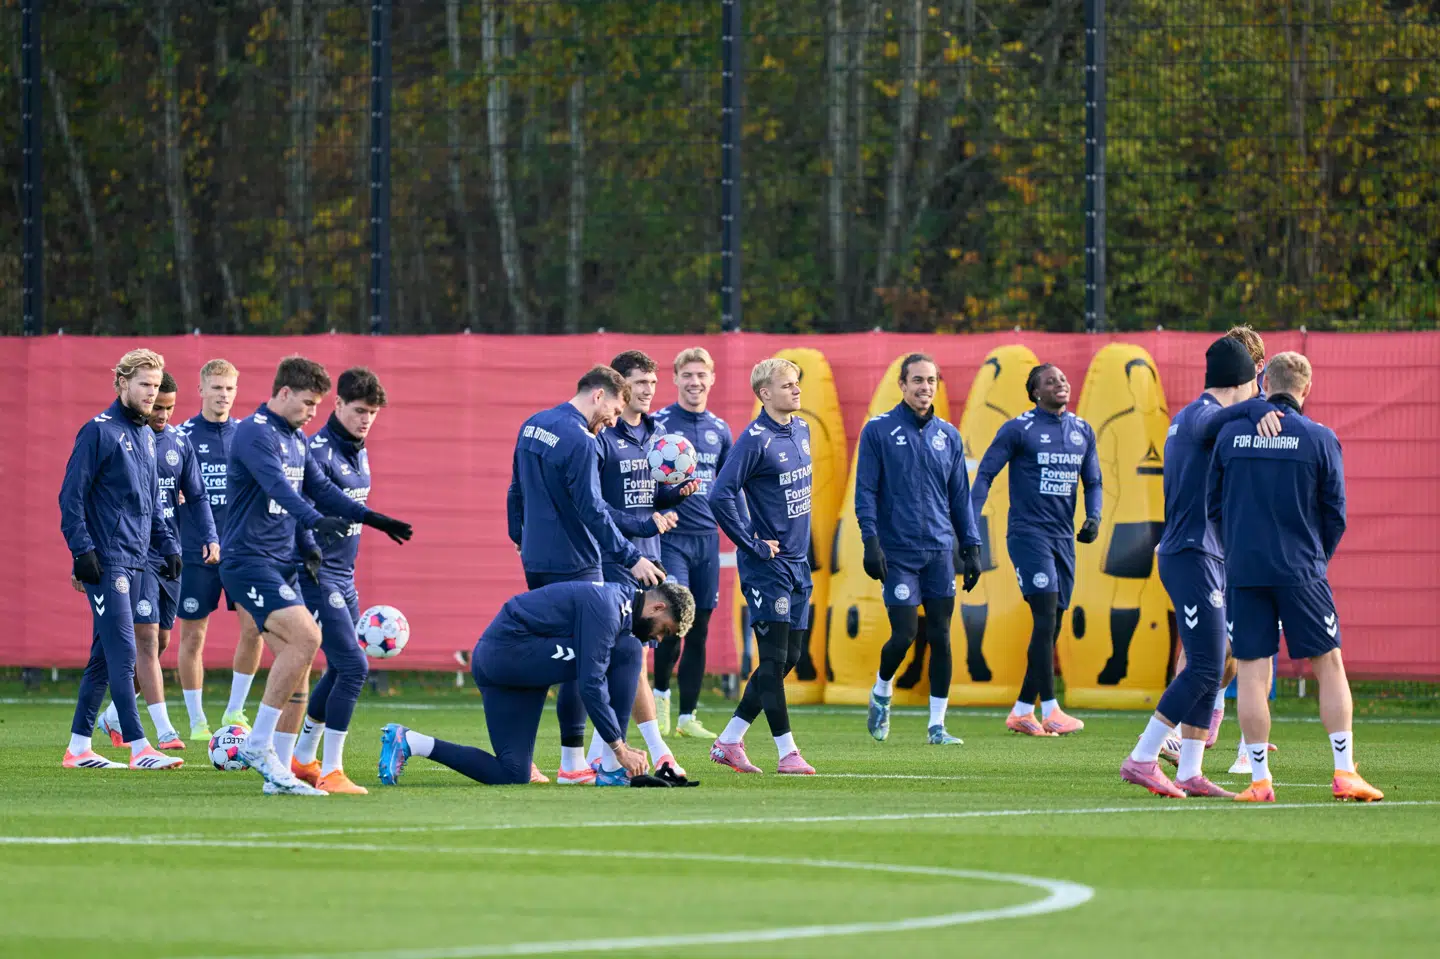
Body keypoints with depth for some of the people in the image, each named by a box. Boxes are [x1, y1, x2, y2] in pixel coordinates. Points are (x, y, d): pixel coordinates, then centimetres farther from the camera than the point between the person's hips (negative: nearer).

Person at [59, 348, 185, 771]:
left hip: (134, 561, 8)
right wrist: (82, 550, -16)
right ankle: (139, 748, -15)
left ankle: (78, 748, 13)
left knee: (104, 657, 9)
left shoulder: (146, 435, 16)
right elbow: (71, 495, -11)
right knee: (123, 653, -12)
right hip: (106, 561, -8)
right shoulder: (100, 431, -9)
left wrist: (168, 545, 18)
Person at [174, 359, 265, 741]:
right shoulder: (181, 436, -1)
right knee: (193, 636, 2)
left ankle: (235, 711, 5)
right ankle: (197, 721, 11)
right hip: (195, 552, -2)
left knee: (254, 626, -9)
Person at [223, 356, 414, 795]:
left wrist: (371, 518, 13)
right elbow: (277, 486, -27)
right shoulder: (254, 433, -13)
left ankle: (278, 774, 4)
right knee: (306, 636, -23)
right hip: (248, 559, -10)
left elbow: (320, 488, 24)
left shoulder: (296, 440, 18)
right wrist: (316, 521, -42)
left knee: (293, 666, 3)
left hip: (280, 563, 10)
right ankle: (258, 744, -17)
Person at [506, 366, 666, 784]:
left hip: (535, 560, 9)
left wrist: (519, 535, 34)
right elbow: (591, 510, -21)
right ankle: (573, 762, -3)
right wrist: (631, 558, -19)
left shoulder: (533, 426, 11)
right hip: (574, 563, -9)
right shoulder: (580, 442, -17)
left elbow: (517, 490, 21)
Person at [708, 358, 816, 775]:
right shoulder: (756, 440, -15)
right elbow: (721, 495, -22)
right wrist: (753, 545, -17)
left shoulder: (801, 430, 10)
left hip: (798, 563, 8)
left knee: (788, 659, 10)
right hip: (767, 567, -8)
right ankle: (787, 753, -3)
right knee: (774, 659, -6)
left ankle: (729, 741, 18)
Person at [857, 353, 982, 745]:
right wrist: (871, 541, -13)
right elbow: (865, 490, -3)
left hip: (940, 551, 4)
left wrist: (972, 548, 10)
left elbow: (960, 496, 15)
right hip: (897, 552, -4)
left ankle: (937, 725, 5)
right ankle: (881, 693, 23)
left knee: (940, 636, 0)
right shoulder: (879, 431, -2)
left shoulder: (948, 436, 10)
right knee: (905, 633, -7)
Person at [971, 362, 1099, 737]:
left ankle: (1022, 712, 14)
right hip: (1029, 533, -7)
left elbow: (1092, 482, 20)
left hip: (1063, 537, 7)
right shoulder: (1019, 429, -5)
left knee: (1051, 627, 6)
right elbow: (985, 474, -5)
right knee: (1046, 616, -16)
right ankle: (1049, 711, -16)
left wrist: (1093, 517, 1)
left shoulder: (1082, 432, 13)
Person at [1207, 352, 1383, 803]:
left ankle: (1259, 779, 0)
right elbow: (1335, 514, 1)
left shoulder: (1230, 435, 3)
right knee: (1329, 666, 6)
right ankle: (1344, 772, 0)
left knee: (1251, 672, 4)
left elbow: (1213, 506, 9)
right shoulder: (1320, 439, -3)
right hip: (1300, 571, -2)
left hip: (1243, 569, 2)